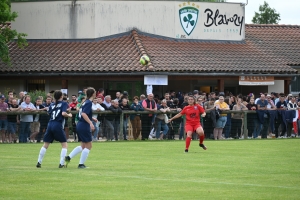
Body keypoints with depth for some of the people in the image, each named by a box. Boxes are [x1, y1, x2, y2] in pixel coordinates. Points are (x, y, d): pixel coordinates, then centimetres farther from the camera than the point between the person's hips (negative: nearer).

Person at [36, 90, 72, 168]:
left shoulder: (52, 105, 14)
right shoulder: (64, 104, -1)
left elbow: (49, 113, 12)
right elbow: (63, 113, -14)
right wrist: (69, 115, 4)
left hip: (50, 124, 5)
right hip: (58, 125, -5)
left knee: (45, 145, 12)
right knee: (64, 144, 6)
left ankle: (39, 162, 11)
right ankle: (61, 163, -4)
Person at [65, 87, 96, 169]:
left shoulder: (86, 102, 12)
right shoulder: (89, 103, -15)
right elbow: (83, 114, -26)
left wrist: (92, 118, 28)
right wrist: (90, 123, -32)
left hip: (80, 125, 9)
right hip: (85, 126, -9)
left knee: (82, 146, 17)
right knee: (88, 146, 1)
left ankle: (69, 157, 10)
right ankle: (81, 164, 3)